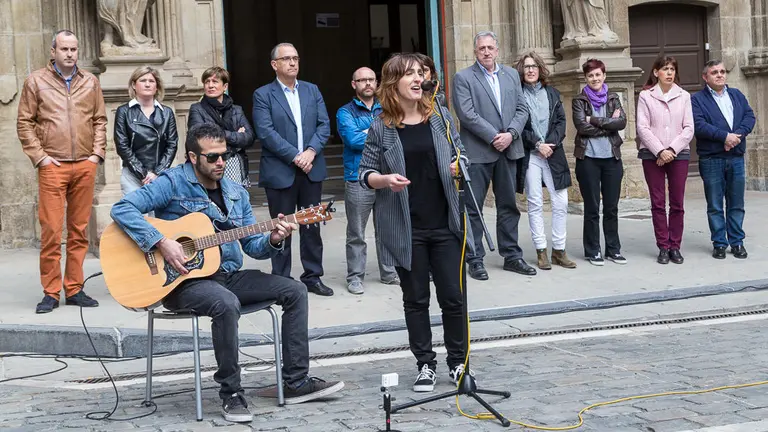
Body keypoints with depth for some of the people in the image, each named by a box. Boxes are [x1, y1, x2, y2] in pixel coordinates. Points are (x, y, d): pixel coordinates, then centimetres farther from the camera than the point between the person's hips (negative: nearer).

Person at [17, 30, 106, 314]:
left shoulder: (90, 81, 13)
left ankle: (74, 289, 13)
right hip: (52, 166, -3)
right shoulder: (36, 81, 5)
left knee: (79, 231, 6)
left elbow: (100, 120, 15)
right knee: (51, 232, -4)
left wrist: (97, 153, 4)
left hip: (85, 166, 3)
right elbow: (25, 123, 3)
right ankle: (50, 292, 4)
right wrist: (39, 157, -5)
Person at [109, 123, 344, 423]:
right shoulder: (172, 183, -9)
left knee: (295, 291, -4)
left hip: (229, 276, 7)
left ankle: (296, 382, 1)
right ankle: (231, 393, -21)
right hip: (183, 281, -7)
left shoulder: (237, 193, 11)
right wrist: (161, 243, -26)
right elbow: (122, 209, -18)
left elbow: (253, 246, 12)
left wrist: (273, 240, -11)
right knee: (227, 304, -38)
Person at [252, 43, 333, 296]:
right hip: (279, 171, -4)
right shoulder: (263, 95, -2)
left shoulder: (312, 91, 11)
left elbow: (324, 125, 5)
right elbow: (266, 132, -12)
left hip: (311, 169, 4)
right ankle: (281, 281, 11)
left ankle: (312, 276, 19)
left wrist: (311, 151, -12)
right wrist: (294, 156, -17)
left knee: (313, 226, 9)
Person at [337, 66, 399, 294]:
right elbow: (353, 139, -14)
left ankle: (389, 273, 21)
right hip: (358, 180, -4)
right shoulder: (345, 112, 1)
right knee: (356, 234, 1)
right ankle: (355, 277, 8)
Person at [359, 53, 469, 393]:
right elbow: (365, 173, 1)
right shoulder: (381, 128, -3)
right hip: (406, 230, -2)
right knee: (416, 299, 8)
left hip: (445, 225, 2)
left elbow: (461, 156, 13)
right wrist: (385, 179, -19)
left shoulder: (440, 117, 4)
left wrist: (461, 167, -9)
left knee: (453, 296, 4)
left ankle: (457, 362, 20)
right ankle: (425, 365, 19)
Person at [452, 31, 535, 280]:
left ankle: (512, 256, 19)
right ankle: (474, 260, 6)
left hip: (508, 149, 5)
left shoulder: (512, 75, 14)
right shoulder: (463, 78, -2)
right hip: (478, 152, -5)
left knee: (509, 205, 11)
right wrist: (494, 137, -15)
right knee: (473, 208, 0)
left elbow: (522, 109, 8)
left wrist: (510, 134, -9)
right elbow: (467, 114, -12)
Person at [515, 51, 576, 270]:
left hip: (553, 153, 3)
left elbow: (561, 121, 7)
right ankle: (541, 252, 6)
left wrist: (551, 143, -8)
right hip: (530, 156, -3)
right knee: (535, 204, 0)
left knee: (561, 203, 0)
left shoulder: (552, 93, 12)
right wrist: (537, 144, -12)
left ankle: (559, 250, 8)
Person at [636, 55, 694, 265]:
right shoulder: (646, 96, 1)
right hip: (652, 155, -1)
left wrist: (672, 150, -10)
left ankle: (675, 246, 10)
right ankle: (663, 247, 8)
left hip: (679, 154, 1)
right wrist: (660, 151, -12)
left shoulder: (684, 96, 6)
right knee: (658, 203, 1)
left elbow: (689, 128, 2)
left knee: (677, 203, 2)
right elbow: (642, 128, -4)